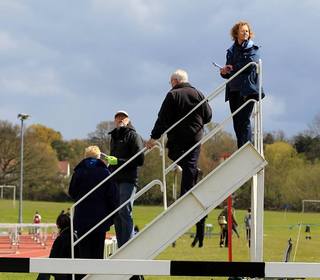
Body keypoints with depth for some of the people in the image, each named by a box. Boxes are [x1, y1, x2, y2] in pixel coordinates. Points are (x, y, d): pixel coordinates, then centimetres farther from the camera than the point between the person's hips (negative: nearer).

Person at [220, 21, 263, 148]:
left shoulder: (252, 49, 4)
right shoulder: (231, 51, 18)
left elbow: (250, 65, -13)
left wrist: (232, 68, -5)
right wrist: (224, 72, -3)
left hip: (247, 90, -6)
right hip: (233, 90, 6)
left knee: (244, 120, -14)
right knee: (237, 123, 4)